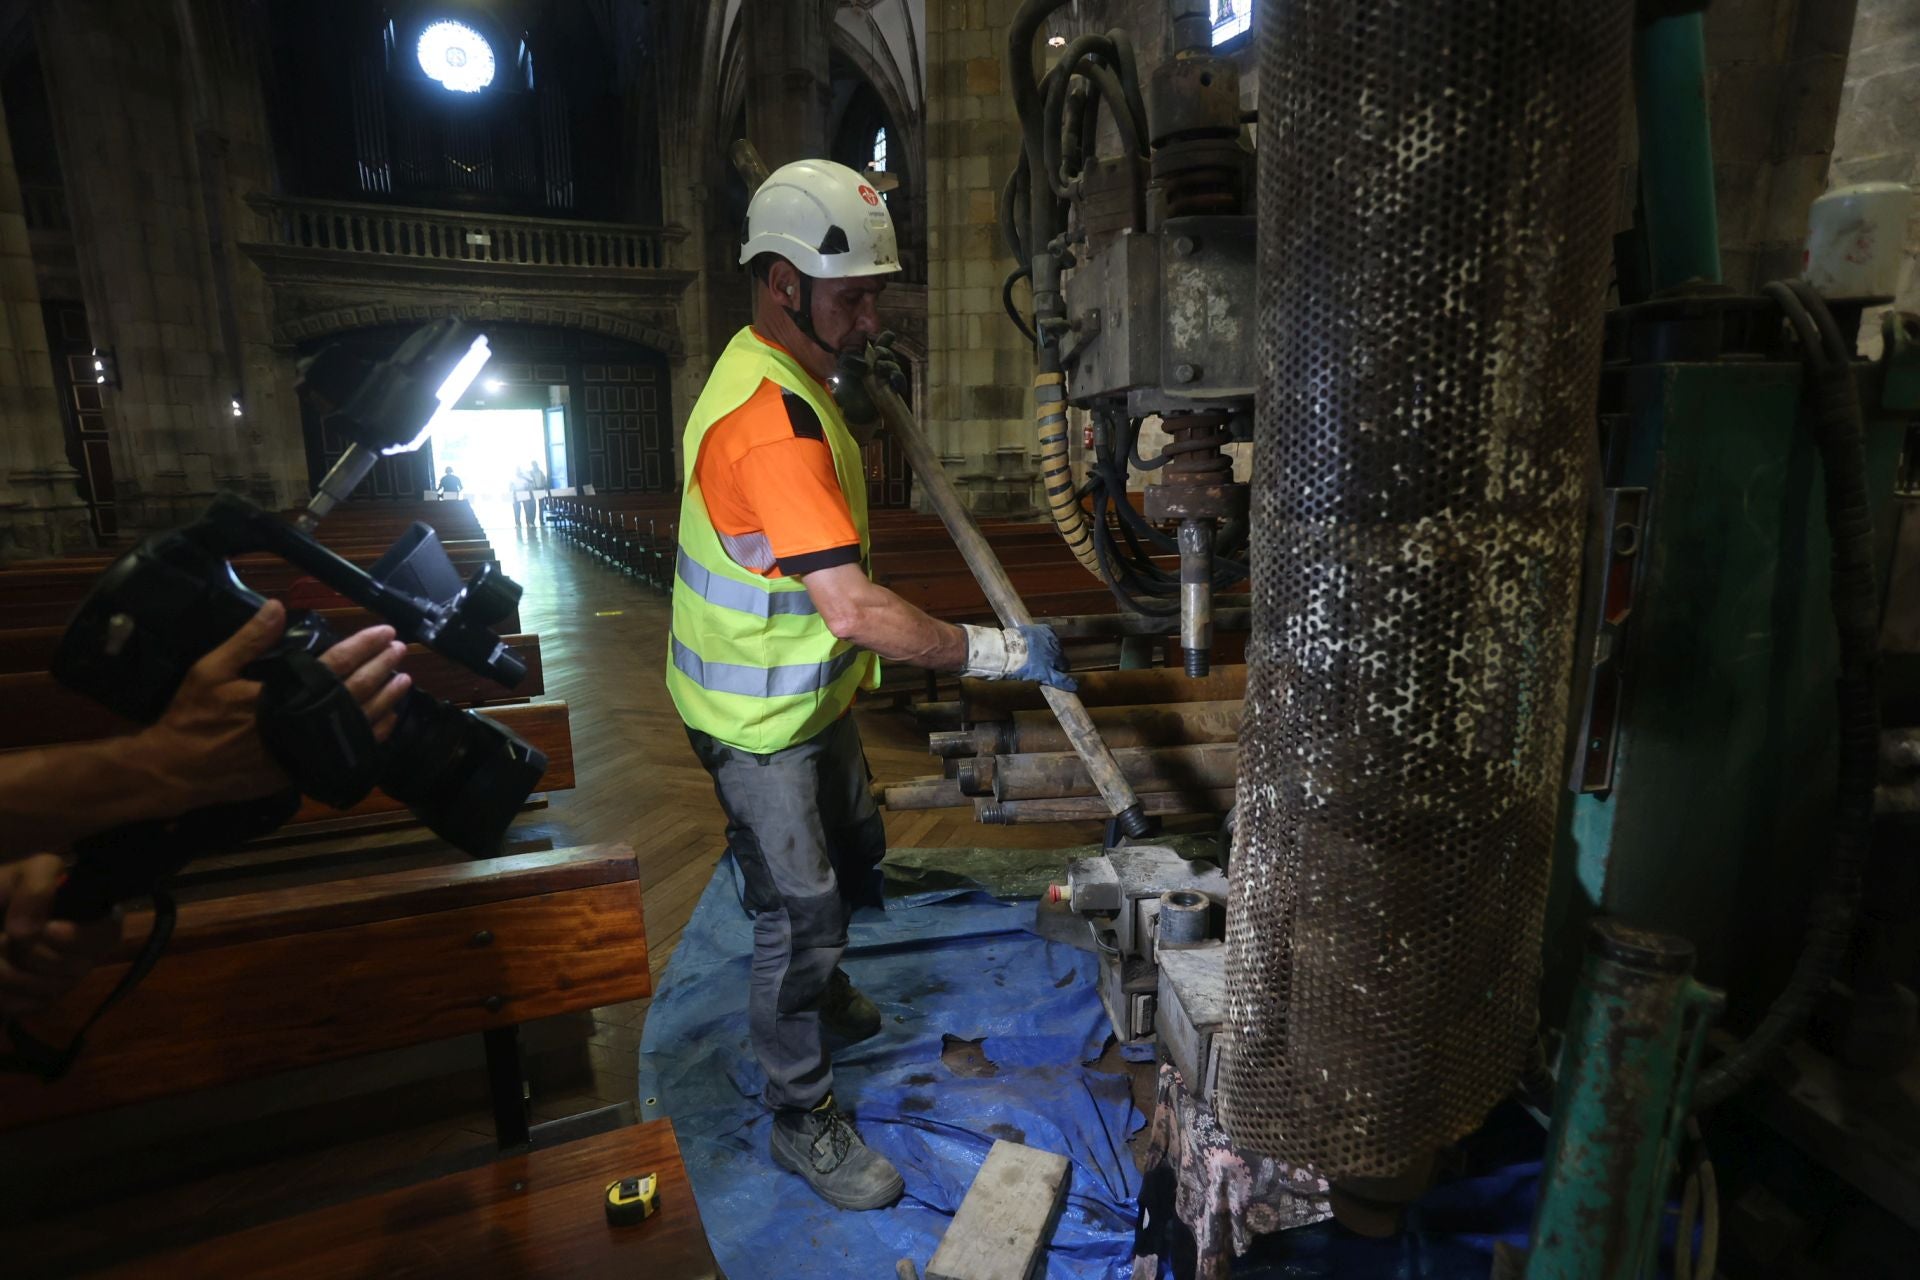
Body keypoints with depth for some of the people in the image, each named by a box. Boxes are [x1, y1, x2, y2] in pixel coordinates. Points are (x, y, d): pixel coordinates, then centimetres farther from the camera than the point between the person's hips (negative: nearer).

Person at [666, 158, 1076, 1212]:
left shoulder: (795, 380, 3)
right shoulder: (766, 418, -31)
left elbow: (834, 470, 18)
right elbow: (853, 609, -36)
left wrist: (860, 401, 2)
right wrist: (996, 651, -29)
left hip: (810, 694, 10)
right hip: (757, 718, -10)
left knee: (854, 861, 25)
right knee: (799, 910, 3)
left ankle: (820, 989, 53)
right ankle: (802, 1120, 25)